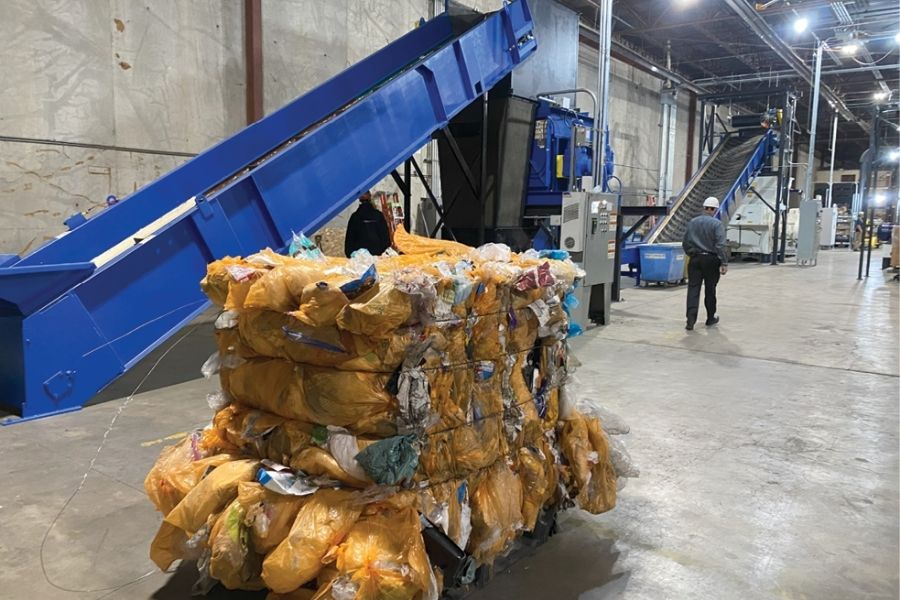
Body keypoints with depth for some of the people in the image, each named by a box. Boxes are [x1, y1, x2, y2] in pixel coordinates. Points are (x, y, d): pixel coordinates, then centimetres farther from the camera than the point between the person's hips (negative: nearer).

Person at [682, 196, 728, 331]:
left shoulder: (692, 222, 4)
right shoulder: (717, 224, -9)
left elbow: (685, 243, 9)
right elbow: (720, 245, -15)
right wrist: (724, 263, -13)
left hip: (695, 259, 2)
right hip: (711, 260, -2)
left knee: (693, 289, -1)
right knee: (710, 290, 11)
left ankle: (690, 320, -13)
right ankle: (711, 318, 26)